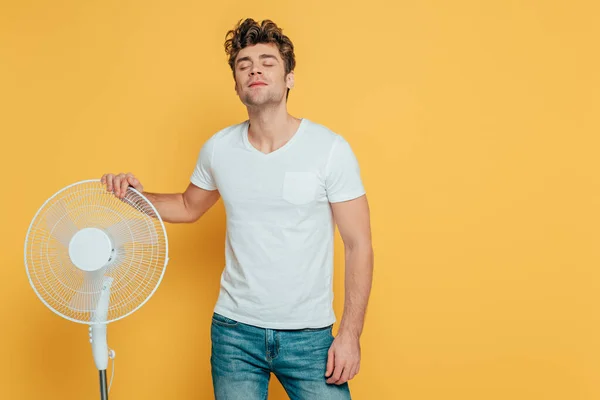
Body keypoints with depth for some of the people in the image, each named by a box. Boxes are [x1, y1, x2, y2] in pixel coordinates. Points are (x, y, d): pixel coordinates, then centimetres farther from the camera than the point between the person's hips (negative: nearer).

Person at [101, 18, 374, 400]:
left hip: (309, 335, -2)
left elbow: (359, 245, -7)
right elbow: (189, 206, 17)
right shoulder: (218, 149, -2)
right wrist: (138, 196, -3)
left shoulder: (331, 148, -11)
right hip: (235, 331, 2)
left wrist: (350, 334, -10)